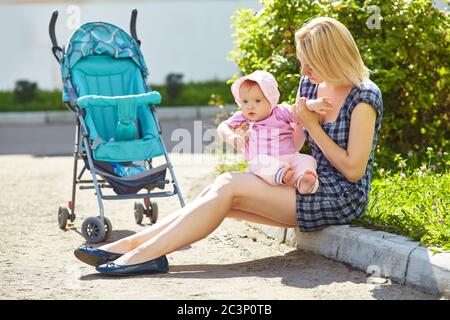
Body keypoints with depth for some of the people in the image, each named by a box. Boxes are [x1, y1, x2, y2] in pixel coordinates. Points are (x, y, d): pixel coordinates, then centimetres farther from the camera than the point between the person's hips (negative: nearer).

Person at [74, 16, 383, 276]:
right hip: (308, 183, 8)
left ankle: (147, 252, -24)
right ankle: (130, 245, -17)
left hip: (342, 197, -8)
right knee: (218, 193, -12)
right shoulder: (310, 83, 8)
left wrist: (312, 125, -16)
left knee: (228, 185, -21)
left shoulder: (364, 98, -15)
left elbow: (353, 170, -16)